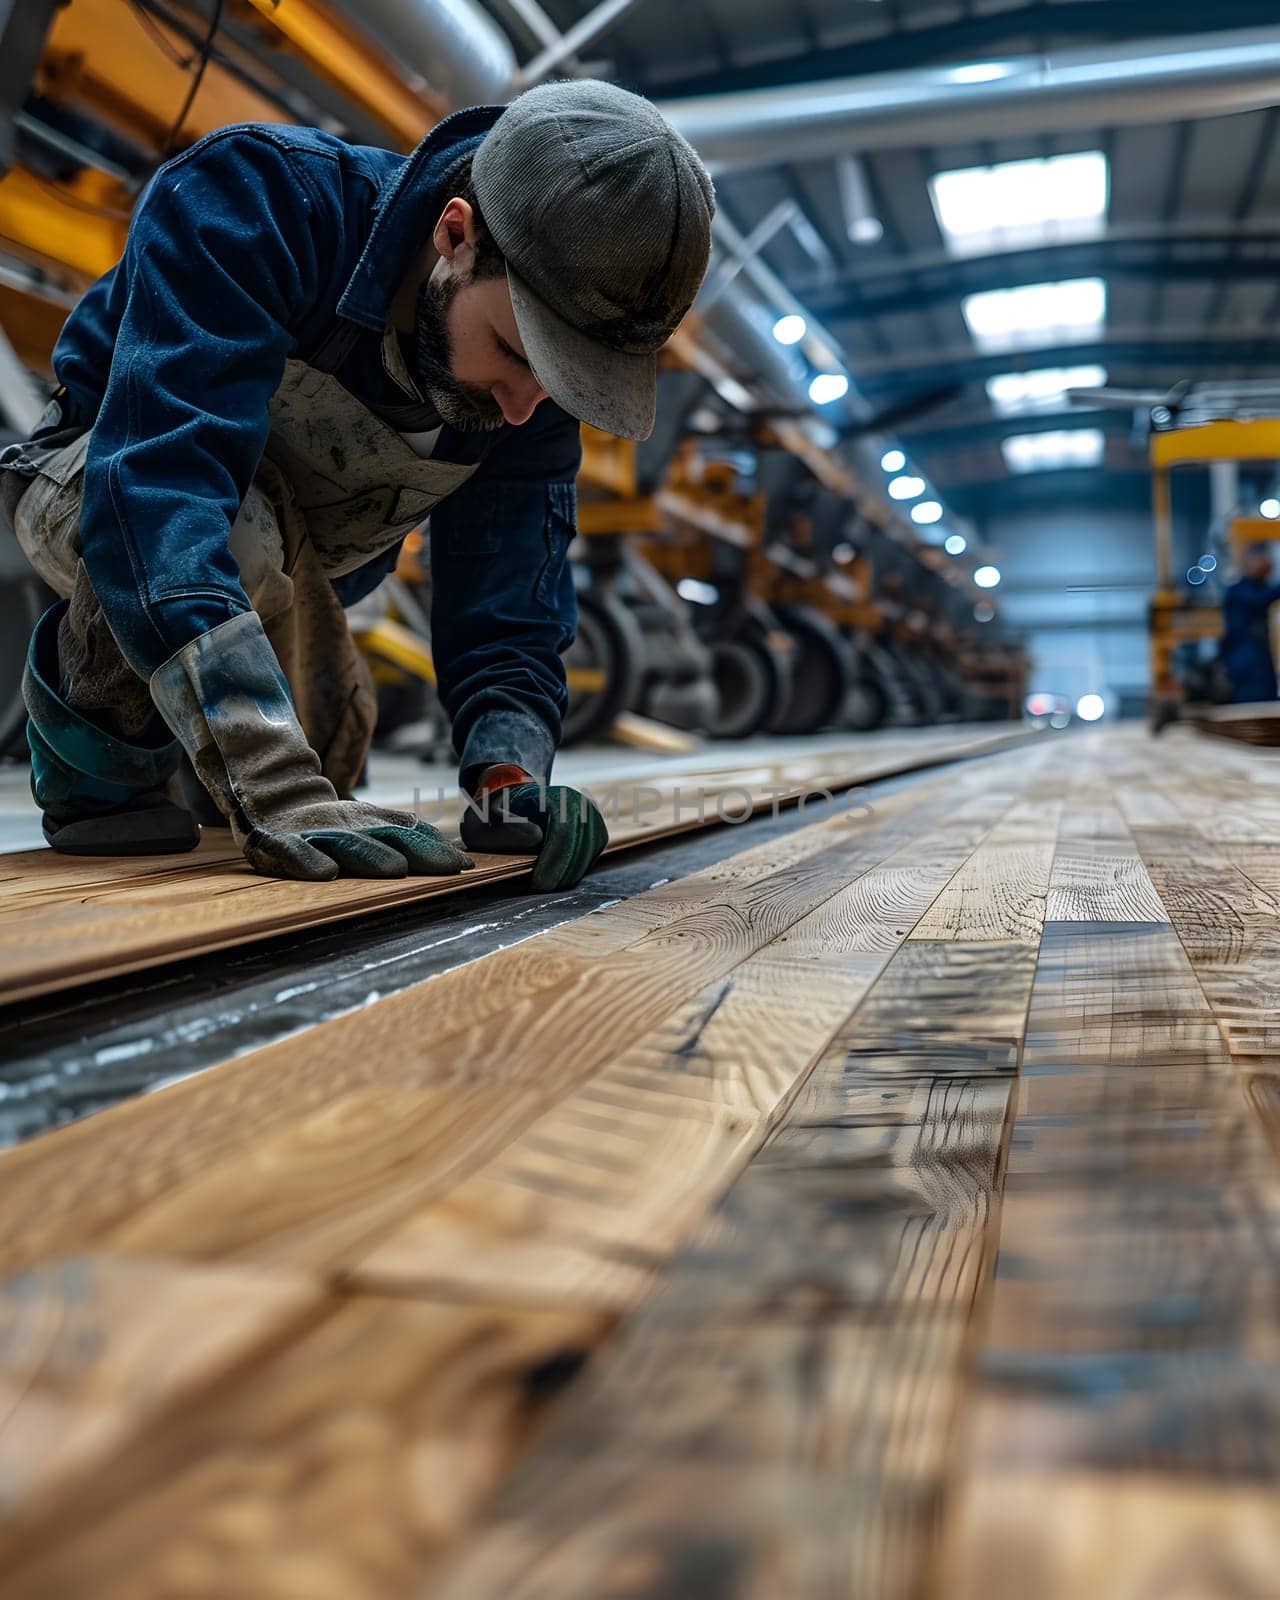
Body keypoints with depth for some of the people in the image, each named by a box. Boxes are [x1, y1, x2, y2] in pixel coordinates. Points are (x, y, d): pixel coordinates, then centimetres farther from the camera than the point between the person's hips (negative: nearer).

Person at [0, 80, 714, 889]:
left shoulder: (532, 387, -20)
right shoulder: (256, 197, -36)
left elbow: (506, 612, -18)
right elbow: (156, 480, -48)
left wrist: (509, 772, -39)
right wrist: (273, 787, -57)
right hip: (86, 480, -5)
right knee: (246, 534, -37)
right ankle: (95, 757, -9)